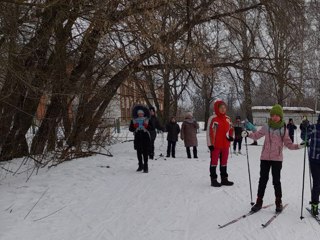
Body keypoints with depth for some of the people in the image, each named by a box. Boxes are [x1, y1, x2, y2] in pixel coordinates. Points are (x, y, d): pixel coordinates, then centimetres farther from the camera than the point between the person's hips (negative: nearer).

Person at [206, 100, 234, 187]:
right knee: (214, 162, 2)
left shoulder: (228, 119, 8)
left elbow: (231, 129, 23)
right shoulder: (213, 118, -10)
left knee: (224, 162, 14)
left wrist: (231, 136, 4)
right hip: (215, 145, -6)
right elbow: (209, 132, -11)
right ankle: (213, 180, 9)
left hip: (225, 145, 6)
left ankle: (224, 179, 25)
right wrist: (210, 144, -14)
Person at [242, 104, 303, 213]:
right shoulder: (266, 127, 1)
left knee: (276, 181, 3)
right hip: (265, 157, 2)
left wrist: (298, 146, -12)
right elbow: (257, 135, 13)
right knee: (263, 179, 8)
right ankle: (259, 201, 18)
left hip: (277, 158, -2)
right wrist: (248, 134, -3)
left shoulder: (284, 129, -2)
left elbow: (288, 144, 3)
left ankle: (278, 202, 20)